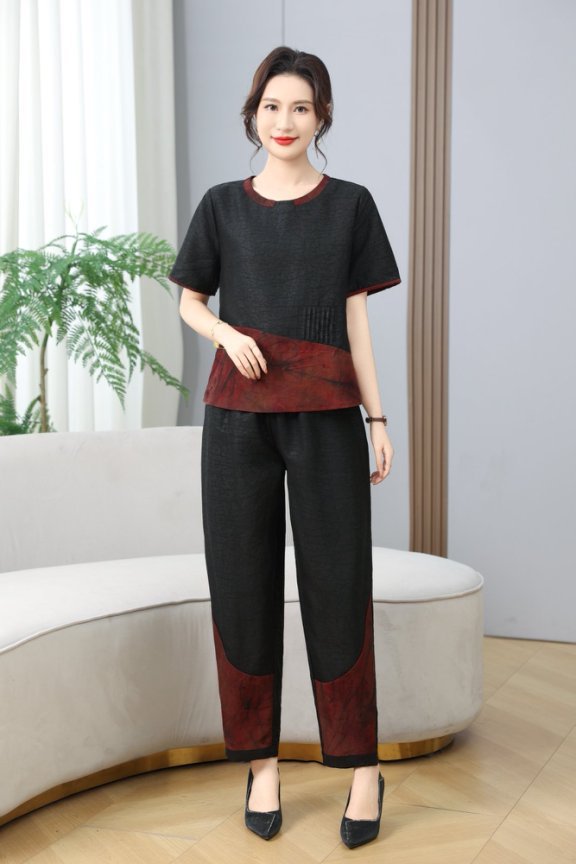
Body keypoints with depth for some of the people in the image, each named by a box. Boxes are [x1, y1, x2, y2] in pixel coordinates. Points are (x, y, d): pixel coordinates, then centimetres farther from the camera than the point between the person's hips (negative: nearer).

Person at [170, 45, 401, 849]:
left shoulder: (351, 205, 8)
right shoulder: (223, 205, 11)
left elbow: (356, 318, 6)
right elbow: (190, 302, 15)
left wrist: (379, 418, -1)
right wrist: (227, 333, -7)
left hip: (326, 411, -1)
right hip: (239, 411, 2)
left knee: (337, 583, -1)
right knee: (243, 581, 3)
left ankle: (362, 766, 12)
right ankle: (261, 760, 17)